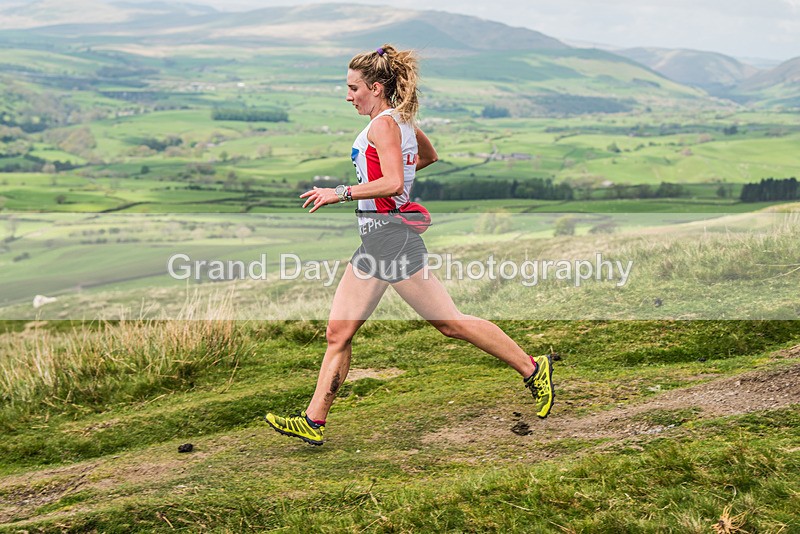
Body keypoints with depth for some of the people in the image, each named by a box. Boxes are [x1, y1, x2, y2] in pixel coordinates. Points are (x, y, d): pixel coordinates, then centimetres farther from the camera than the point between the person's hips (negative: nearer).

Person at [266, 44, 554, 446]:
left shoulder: (383, 124, -13)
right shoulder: (402, 121, 15)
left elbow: (393, 184, -25)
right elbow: (430, 156, 33)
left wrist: (341, 193, -19)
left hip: (391, 236, -10)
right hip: (374, 239, 10)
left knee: (450, 323, -3)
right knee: (338, 332, 6)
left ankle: (533, 370, 9)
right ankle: (313, 422, 10)